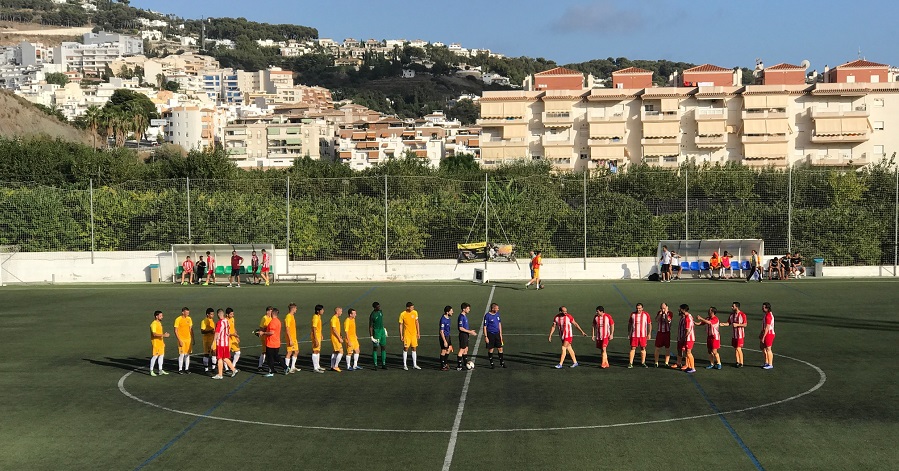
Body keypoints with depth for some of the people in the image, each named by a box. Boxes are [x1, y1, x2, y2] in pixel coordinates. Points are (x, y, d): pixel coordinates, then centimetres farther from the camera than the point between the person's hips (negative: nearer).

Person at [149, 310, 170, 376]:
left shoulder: (159, 323, 13)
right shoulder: (154, 324, -17)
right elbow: (154, 334, -26)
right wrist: (163, 335, -31)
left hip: (160, 342, 9)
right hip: (156, 343, -9)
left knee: (161, 355, 11)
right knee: (155, 356, -5)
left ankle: (160, 370, 17)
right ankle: (151, 371, 3)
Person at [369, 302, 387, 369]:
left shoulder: (381, 312, 5)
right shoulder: (372, 315, -16)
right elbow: (370, 326, -13)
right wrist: (371, 336, -16)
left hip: (382, 331, 7)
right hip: (376, 332, -7)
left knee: (383, 348, 7)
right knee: (375, 348, -1)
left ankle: (383, 364, 13)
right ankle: (375, 365, 5)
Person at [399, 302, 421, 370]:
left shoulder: (415, 312, 0)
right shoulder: (402, 314, -11)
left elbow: (417, 323, 9)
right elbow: (401, 325, -6)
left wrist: (418, 333, 8)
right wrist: (401, 335, -8)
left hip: (414, 334, 4)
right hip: (406, 334, -4)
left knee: (414, 348, 7)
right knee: (406, 348, -1)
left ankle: (415, 365, 14)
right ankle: (404, 365, 8)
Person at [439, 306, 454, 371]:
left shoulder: (449, 318, 5)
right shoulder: (443, 320, -24)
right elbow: (441, 331, -23)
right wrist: (444, 341, -23)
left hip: (448, 336, 9)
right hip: (444, 337, -9)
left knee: (449, 349, 16)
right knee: (443, 351, 0)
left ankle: (445, 363, 31)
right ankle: (442, 366, 10)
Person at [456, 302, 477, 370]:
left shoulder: (465, 316, 11)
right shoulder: (461, 317, -19)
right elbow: (461, 328, -22)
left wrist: (470, 331, 14)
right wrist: (470, 332, -18)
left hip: (465, 335, 10)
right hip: (463, 335, -10)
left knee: (466, 349, 16)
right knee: (462, 350, -5)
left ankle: (465, 364, 25)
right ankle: (458, 367, -1)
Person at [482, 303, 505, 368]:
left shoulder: (497, 314, 5)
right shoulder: (487, 316, -13)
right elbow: (485, 327, -10)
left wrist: (500, 334, 13)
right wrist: (485, 336, -13)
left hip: (497, 334, 5)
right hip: (490, 334, -5)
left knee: (500, 348, 5)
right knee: (491, 349, 3)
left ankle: (502, 362, 16)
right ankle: (491, 363, 13)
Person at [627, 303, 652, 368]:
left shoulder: (646, 314, 0)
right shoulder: (632, 314, 3)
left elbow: (649, 324, 5)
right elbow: (629, 324, 10)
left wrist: (649, 334, 0)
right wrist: (629, 333, 7)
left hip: (643, 335, 0)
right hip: (634, 335, 0)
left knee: (643, 348, 5)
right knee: (633, 348, -2)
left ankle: (643, 363, 14)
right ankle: (630, 363, 0)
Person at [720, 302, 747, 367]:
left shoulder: (742, 314, -13)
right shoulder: (732, 314, 6)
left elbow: (745, 324, -12)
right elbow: (728, 323, 9)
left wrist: (737, 325, -23)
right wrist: (723, 324, -11)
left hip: (740, 334, -7)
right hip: (734, 334, 7)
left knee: (738, 348, -9)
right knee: (735, 348, 11)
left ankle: (741, 363, -1)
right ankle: (737, 362, 21)